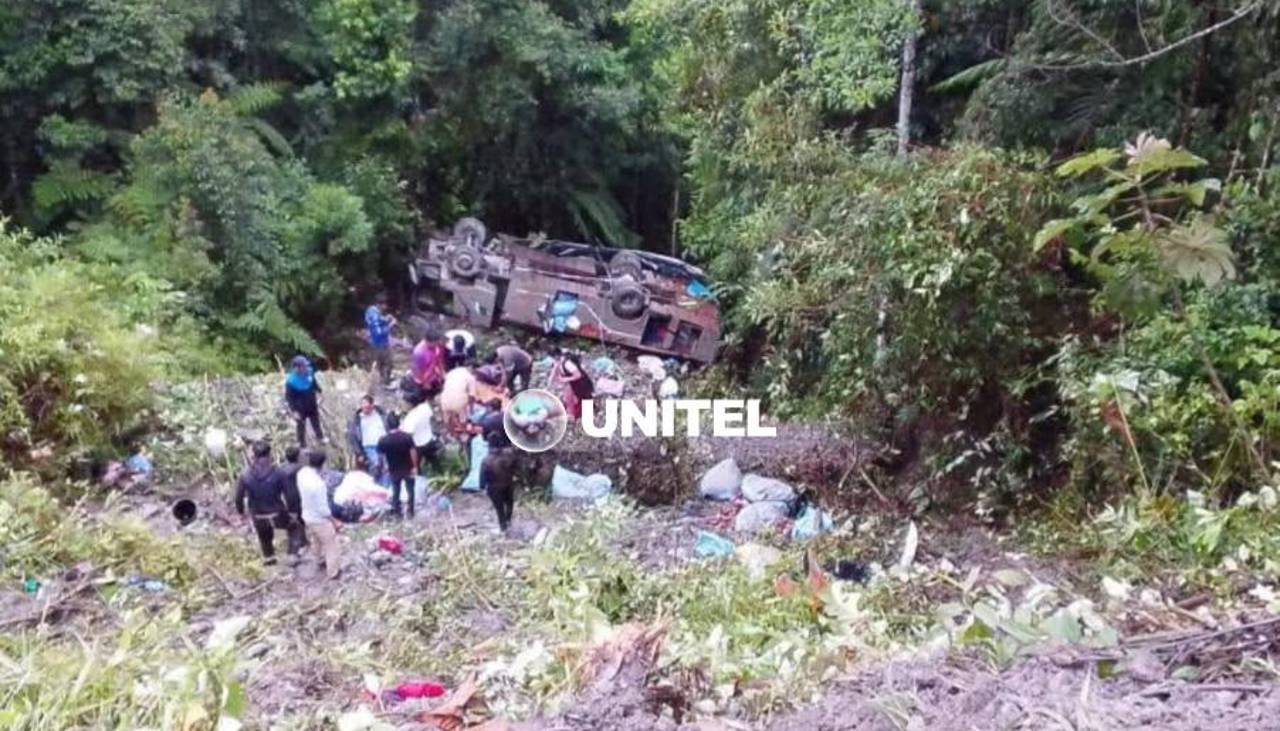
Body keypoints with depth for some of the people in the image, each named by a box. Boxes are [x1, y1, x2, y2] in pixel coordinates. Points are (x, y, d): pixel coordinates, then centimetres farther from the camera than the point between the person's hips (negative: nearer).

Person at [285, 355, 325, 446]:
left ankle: (320, 437, 54)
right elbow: (289, 398, -21)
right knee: (301, 426, 19)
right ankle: (302, 444, 41)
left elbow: (315, 384, 3)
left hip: (312, 405, 5)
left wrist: (318, 395, 10)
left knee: (316, 423, 28)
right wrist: (294, 411, -20)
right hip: (301, 409, -5)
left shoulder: (309, 372, -18)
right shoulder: (291, 381, -32)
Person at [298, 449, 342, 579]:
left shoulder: (302, 473, -14)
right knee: (331, 545, 17)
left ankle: (321, 560, 58)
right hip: (320, 520, -8)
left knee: (316, 541, 33)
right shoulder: (318, 484, -38)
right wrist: (334, 522, -14)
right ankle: (333, 571, 35)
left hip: (307, 516, 8)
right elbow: (323, 509, -27)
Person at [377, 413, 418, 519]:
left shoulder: (383, 440, -14)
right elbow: (413, 452, -15)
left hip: (394, 470, 1)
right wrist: (414, 466, -5)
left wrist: (386, 466, 13)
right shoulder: (407, 436, -18)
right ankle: (410, 513, 18)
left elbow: (381, 455, -4)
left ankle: (397, 512, 24)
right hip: (408, 469, -1)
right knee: (410, 490, 14)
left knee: (395, 491, 18)